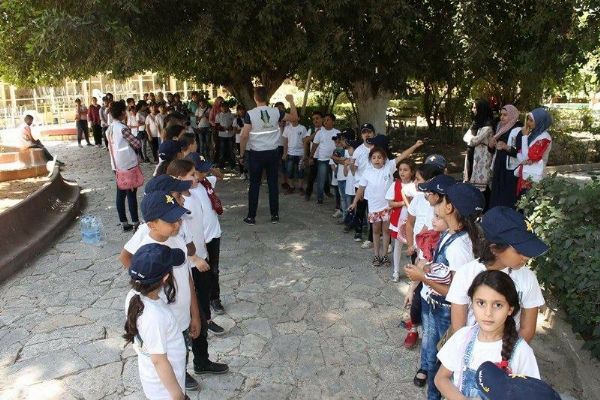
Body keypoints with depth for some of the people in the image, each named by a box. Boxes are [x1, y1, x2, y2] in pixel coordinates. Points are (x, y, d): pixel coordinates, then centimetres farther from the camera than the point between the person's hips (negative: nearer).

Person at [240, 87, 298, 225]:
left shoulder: (250, 114, -11)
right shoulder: (276, 112, -4)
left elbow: (244, 136, -14)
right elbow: (294, 117, 9)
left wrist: (242, 153, -2)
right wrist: (291, 101, 20)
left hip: (256, 154, -2)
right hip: (272, 153, 2)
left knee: (254, 184, 6)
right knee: (273, 184, 9)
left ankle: (251, 217, 10)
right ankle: (275, 215, 15)